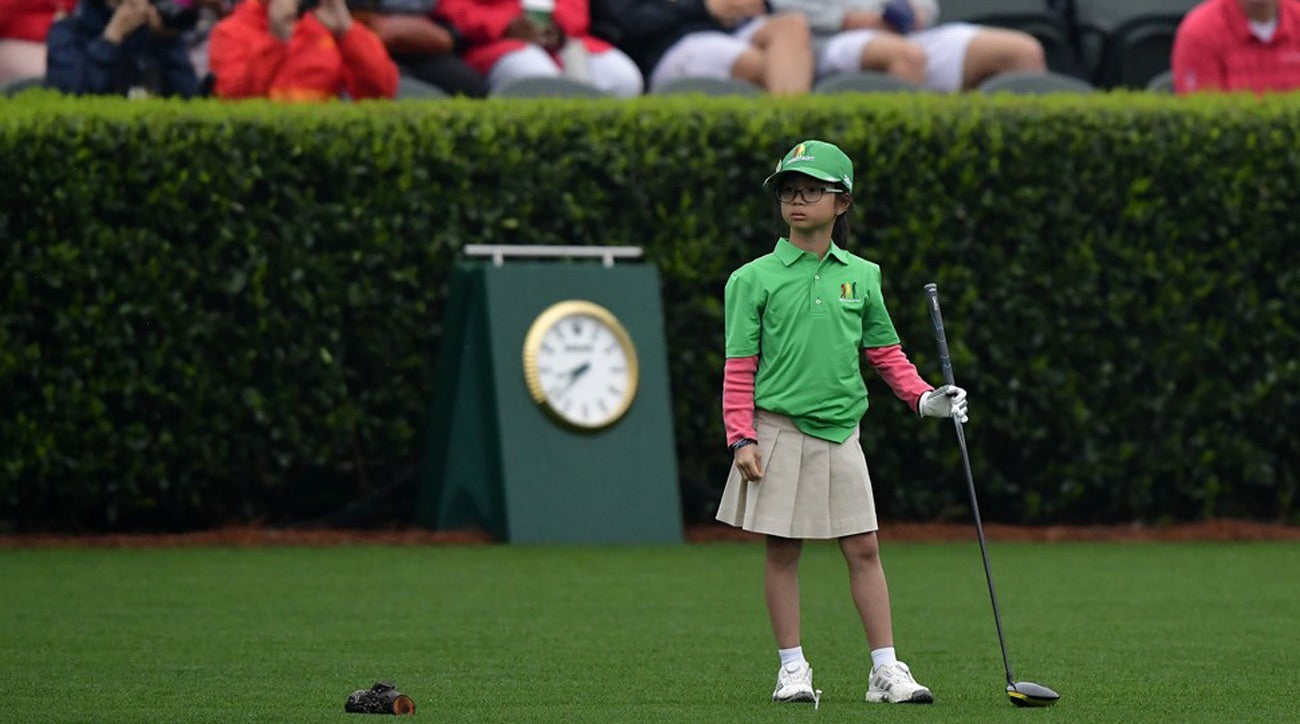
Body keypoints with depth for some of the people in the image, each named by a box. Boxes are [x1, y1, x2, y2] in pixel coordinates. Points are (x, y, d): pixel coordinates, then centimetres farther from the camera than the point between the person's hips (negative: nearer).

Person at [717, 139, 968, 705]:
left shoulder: (861, 277, 8)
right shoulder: (755, 279, -1)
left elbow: (885, 352, 15)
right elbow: (739, 367, -1)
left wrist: (923, 397, 1)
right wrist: (742, 439, -8)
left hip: (840, 431, 2)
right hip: (779, 430, -2)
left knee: (863, 548, 0)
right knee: (783, 550, 1)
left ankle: (886, 670, 2)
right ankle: (792, 669, 9)